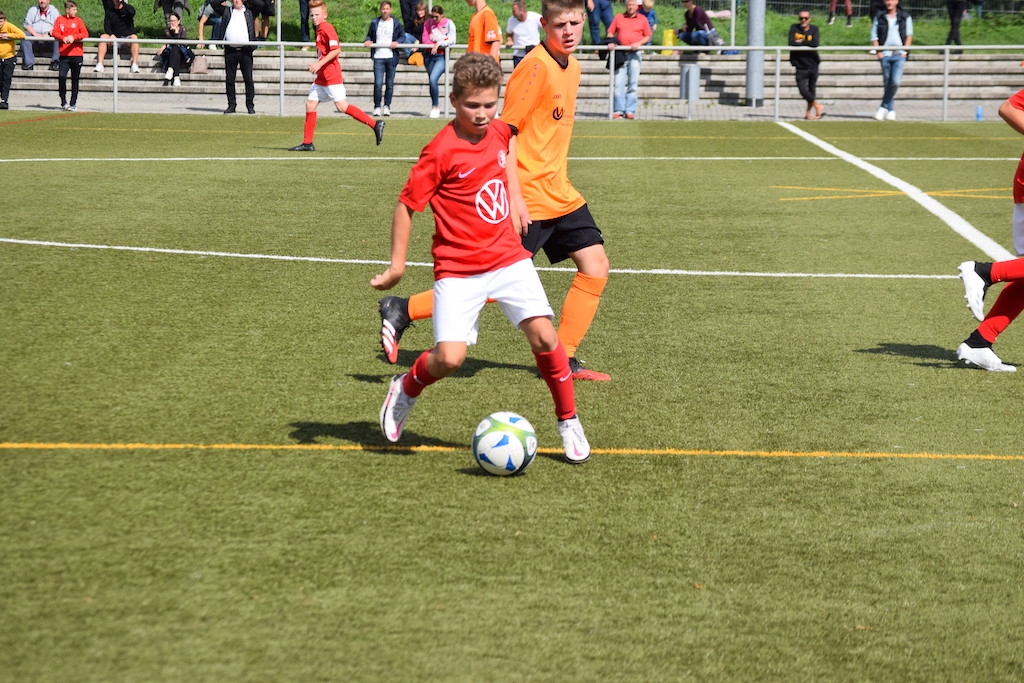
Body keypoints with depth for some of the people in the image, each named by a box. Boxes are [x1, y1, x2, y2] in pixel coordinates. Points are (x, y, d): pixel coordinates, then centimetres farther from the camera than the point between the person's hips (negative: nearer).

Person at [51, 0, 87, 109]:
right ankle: (63, 102, -1)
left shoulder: (78, 20, 5)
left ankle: (73, 103, 14)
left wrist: (73, 37, -18)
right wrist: (63, 38, -20)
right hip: (64, 55, -1)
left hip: (77, 54, 1)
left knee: (75, 80, 5)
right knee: (62, 77, -13)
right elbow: (54, 32, -2)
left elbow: (85, 33, -5)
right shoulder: (60, 20, 5)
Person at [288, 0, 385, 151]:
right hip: (321, 77, 10)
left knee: (341, 106, -14)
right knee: (310, 104, 8)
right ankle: (307, 143, 11)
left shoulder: (326, 28, -12)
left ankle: (375, 125, -14)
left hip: (331, 76, -10)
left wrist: (320, 64, -23)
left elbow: (336, 49, -22)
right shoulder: (319, 29, 17)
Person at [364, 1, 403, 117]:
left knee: (389, 84, 5)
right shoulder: (375, 23, 9)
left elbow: (403, 37, 7)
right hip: (378, 57, 0)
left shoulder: (396, 23, 6)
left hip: (391, 57, 0)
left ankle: (387, 106, 16)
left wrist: (397, 42, -12)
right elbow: (369, 35, 19)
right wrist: (368, 41, -3)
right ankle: (377, 107, 1)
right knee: (378, 83, -10)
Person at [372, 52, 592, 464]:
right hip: (458, 270, -5)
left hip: (508, 258, 5)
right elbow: (406, 206, -10)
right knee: (449, 358, -16)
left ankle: (569, 422, 9)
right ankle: (405, 390, 17)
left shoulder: (500, 132, 3)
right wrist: (397, 265, -11)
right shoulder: (441, 152, -15)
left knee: (543, 335, -9)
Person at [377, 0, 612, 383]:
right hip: (527, 199, -9)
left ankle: (563, 359, 8)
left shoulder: (572, 67, 11)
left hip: (560, 194, 9)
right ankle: (402, 311, 5)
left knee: (596, 265, 1)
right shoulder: (536, 66, -17)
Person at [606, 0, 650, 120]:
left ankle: (630, 110, 2)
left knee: (633, 83, -1)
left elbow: (648, 36, 8)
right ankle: (618, 110, -1)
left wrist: (639, 43, -9)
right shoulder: (618, 18, 12)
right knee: (618, 82, -4)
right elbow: (610, 32, 13)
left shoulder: (643, 19, 9)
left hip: (635, 53, -1)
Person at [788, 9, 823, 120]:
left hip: (813, 64, 1)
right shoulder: (794, 28, 0)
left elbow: (815, 43, -16)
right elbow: (791, 42, -16)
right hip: (801, 66, -1)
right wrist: (808, 43, -15)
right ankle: (818, 106, 6)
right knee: (803, 90, -12)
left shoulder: (814, 29, 0)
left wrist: (801, 42, -13)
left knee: (812, 90, 9)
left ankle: (809, 112, 24)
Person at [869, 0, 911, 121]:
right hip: (885, 55, 1)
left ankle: (884, 107, -4)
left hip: (899, 54, -1)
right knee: (887, 83, 5)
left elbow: (909, 35, 10)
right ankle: (891, 110, 15)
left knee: (895, 82, -16)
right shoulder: (879, 18, 8)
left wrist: (904, 51, -1)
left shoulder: (905, 18, 7)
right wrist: (878, 52, -5)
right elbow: (874, 37, 6)